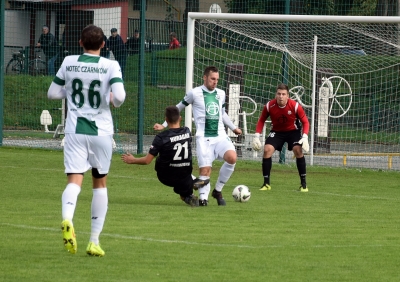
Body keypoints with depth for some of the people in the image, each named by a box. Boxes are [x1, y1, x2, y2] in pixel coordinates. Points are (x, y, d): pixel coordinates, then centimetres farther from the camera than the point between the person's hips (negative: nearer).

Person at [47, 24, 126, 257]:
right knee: (100, 183, 14)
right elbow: (119, 96, -19)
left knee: (74, 180, -6)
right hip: (101, 131, -1)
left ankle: (67, 219, -38)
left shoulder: (69, 63, 1)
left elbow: (53, 93, 7)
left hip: (75, 130, 1)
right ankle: (94, 241, 15)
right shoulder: (110, 66, -7)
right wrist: (112, 101, 4)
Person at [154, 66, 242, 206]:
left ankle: (218, 190, -5)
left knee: (232, 157, -22)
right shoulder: (194, 93, 0)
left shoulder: (221, 94, 13)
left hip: (220, 136, 3)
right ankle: (203, 197, -1)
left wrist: (234, 128, 36)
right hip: (203, 138, -3)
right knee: (205, 169, -16)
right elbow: (178, 108, 13)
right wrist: (164, 125, 12)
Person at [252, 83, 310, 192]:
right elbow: (261, 120, -3)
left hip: (293, 130, -1)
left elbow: (305, 122, -12)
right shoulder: (269, 106, -19)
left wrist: (305, 137, -26)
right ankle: (266, 183, -7)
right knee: (267, 150, -18)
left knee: (298, 150, -22)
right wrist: (257, 136, -13)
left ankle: (303, 184, -9)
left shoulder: (295, 106, -23)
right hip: (276, 131, 1)